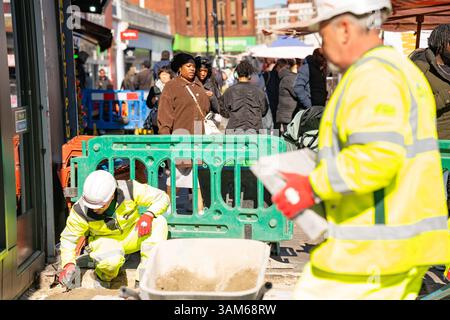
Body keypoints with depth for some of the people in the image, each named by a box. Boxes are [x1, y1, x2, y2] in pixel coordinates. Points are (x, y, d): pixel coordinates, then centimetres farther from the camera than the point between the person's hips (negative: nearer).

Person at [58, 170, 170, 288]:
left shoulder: (129, 190, -24)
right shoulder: (80, 211, -22)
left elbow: (162, 198, -17)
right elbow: (69, 239, -7)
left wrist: (148, 215, -34)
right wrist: (68, 264, -22)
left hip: (132, 235, 2)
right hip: (105, 240, -2)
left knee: (159, 222, -27)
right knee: (111, 260, -38)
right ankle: (102, 279, 0)